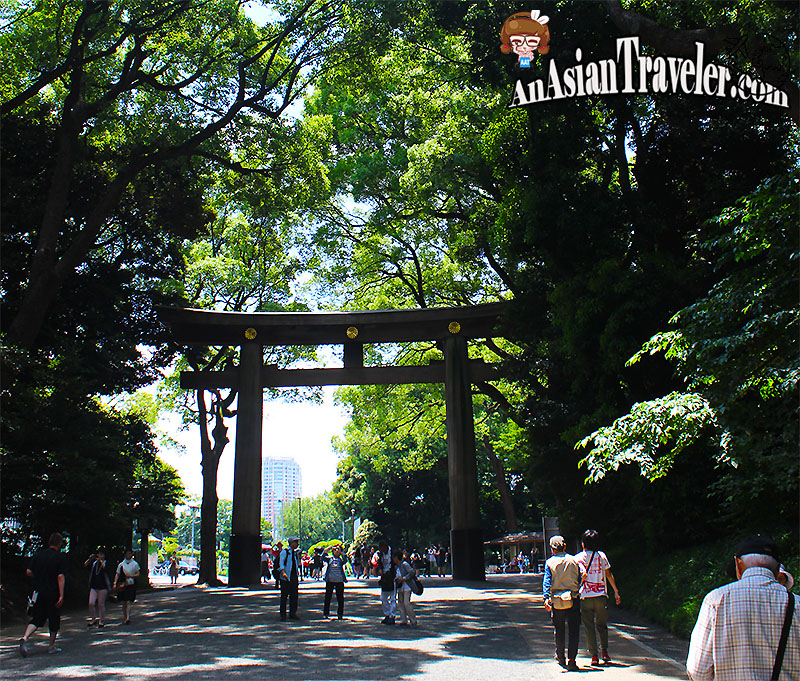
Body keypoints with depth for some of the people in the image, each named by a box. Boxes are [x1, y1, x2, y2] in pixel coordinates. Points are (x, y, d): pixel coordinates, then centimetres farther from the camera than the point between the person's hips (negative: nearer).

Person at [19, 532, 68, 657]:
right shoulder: (60, 557, -9)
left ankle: (25, 637, -17)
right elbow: (60, 577, -16)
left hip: (38, 592, 4)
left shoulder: (38, 554, 5)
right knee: (54, 620, 11)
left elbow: (28, 572, 4)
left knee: (36, 619, 8)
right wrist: (61, 595, -16)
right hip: (53, 594, -4)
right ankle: (51, 646, 18)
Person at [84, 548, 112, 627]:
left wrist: (101, 561, -21)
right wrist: (89, 559, -12)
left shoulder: (106, 563, 0)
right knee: (91, 603, -6)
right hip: (93, 587, 3)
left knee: (101, 604, 0)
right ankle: (93, 619, 11)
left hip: (103, 587, -3)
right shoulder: (94, 563, 11)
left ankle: (102, 621, 13)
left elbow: (105, 568, -21)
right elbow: (85, 565, 0)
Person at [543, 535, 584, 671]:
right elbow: (581, 577, 4)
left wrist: (546, 598, -10)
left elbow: (547, 582, -7)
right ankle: (571, 660, -7)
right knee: (574, 631, 2)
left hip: (556, 600, 1)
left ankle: (560, 657, 30)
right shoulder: (573, 560, 1)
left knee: (559, 630, 16)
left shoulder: (550, 562, -1)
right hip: (573, 599, -1)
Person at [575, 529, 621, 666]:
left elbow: (584, 574, -19)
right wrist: (616, 592, 11)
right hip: (601, 596, 2)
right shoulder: (602, 555, 3)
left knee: (589, 627, 6)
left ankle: (594, 656, 4)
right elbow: (609, 575, 5)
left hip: (585, 597, -2)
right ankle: (605, 652, 10)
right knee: (602, 625, 17)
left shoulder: (579, 557, -4)